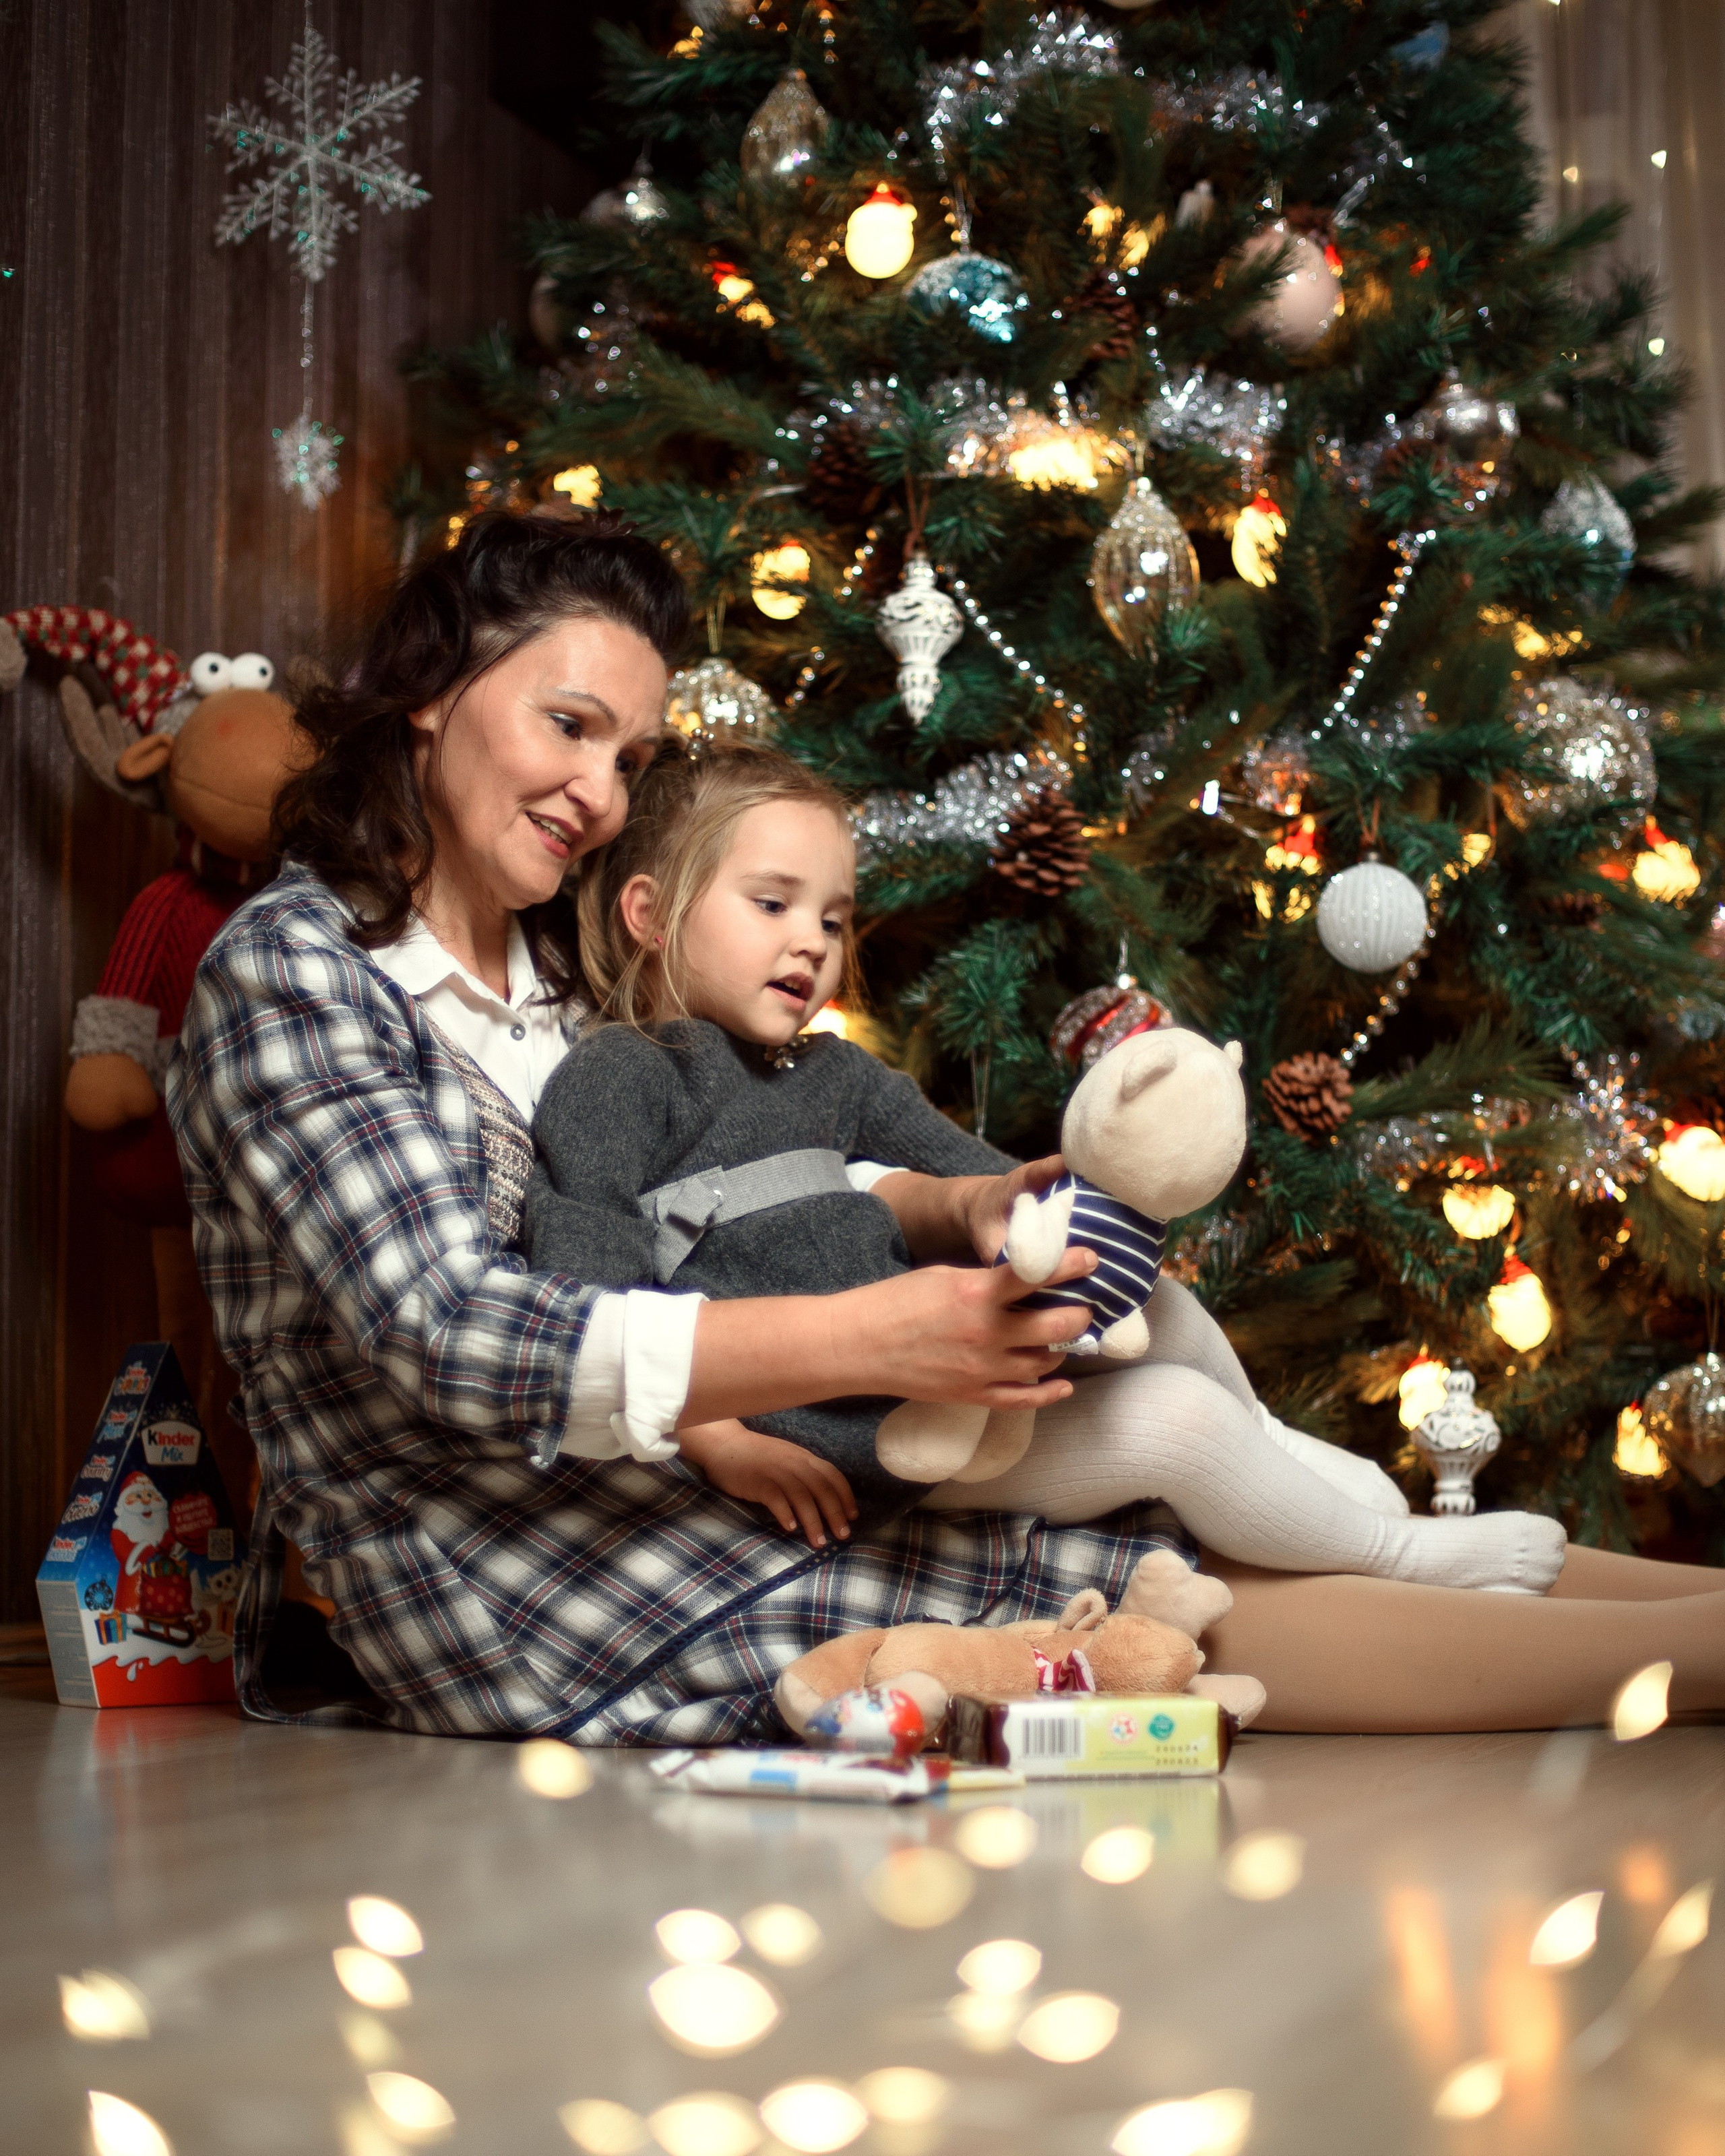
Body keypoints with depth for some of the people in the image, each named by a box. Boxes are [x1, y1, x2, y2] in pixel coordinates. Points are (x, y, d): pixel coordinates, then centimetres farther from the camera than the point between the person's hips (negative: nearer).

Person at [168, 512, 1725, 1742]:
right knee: (1131, 1593, -17)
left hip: (646, 1514, 7)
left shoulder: (544, 970, 17)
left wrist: (960, 1207, -8)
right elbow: (457, 1340, -21)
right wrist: (871, 1339, -27)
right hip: (510, 1613, -7)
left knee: (1151, 1540, -12)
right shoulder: (288, 972, -9)